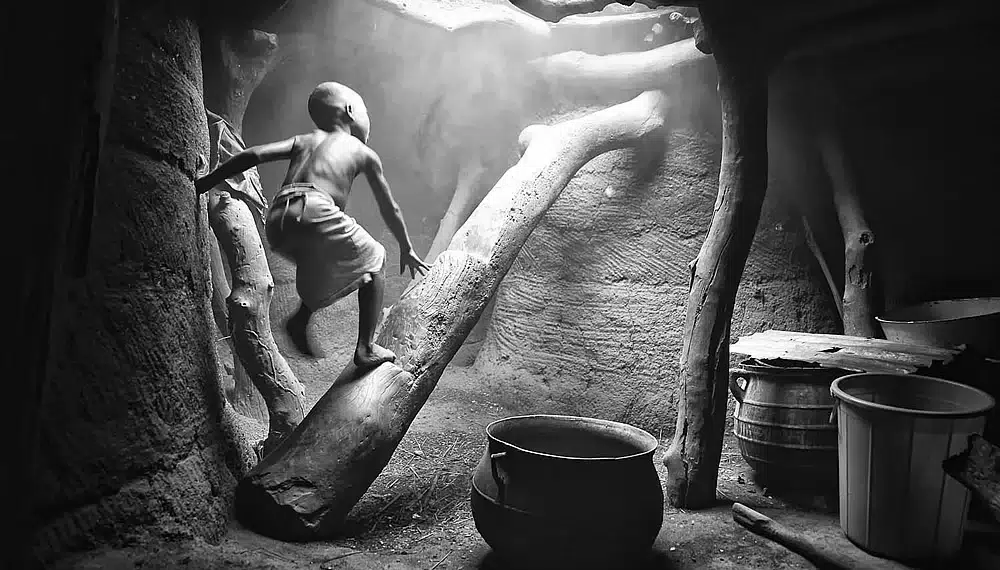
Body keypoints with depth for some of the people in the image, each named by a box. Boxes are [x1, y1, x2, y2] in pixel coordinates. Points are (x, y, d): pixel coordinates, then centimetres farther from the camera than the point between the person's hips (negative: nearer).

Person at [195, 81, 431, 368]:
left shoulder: (304, 141, 28)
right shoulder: (364, 153, 20)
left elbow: (254, 154, 12)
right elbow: (390, 210, 25)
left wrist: (204, 183, 15)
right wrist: (407, 249, 37)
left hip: (277, 221, 5)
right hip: (315, 212, -5)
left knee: (323, 264, 34)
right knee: (372, 264, 20)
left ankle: (301, 320, 17)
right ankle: (366, 349, 13)